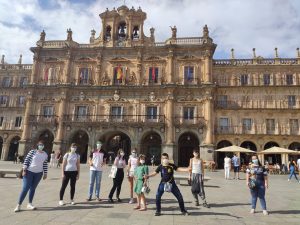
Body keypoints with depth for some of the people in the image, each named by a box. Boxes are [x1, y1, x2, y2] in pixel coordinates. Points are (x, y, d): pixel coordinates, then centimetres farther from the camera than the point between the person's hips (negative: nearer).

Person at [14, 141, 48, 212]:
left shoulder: (45, 155, 3)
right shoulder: (32, 151, -7)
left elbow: (45, 165, 6)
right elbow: (26, 160, -7)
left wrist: (45, 173, 5)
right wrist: (24, 170, -12)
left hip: (39, 173, 3)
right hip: (29, 172, -3)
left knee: (33, 188, 9)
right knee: (25, 188, -5)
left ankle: (29, 204, 20)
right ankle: (18, 205, 5)